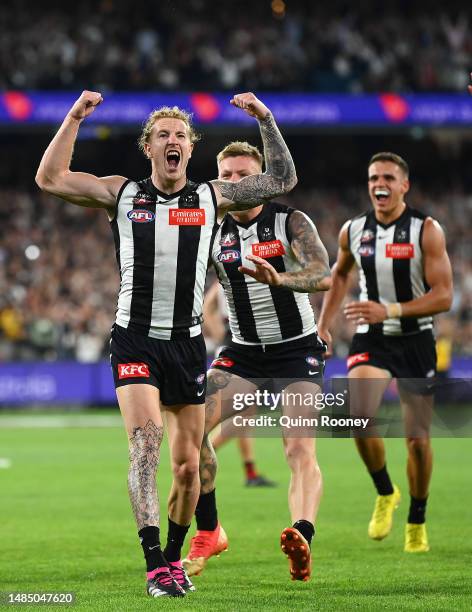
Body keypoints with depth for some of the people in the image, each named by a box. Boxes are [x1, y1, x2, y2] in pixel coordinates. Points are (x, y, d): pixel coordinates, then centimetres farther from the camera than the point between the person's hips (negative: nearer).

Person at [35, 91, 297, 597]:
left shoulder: (210, 198, 7)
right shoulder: (122, 195, 4)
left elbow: (281, 180, 10)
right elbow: (50, 179, -3)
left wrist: (265, 120, 3)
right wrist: (74, 118, -8)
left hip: (187, 343, 2)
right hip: (135, 340, -2)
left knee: (187, 466, 5)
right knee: (145, 438, -23)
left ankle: (174, 557, 27)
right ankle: (154, 564, -28)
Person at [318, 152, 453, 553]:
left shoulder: (427, 231, -11)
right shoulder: (353, 231, 0)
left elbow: (444, 296, -15)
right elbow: (340, 274, 22)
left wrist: (389, 311, -26)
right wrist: (323, 323, 14)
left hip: (415, 340, -2)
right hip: (370, 339, 2)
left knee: (418, 438, 2)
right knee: (360, 416, -24)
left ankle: (417, 522, 23)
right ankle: (385, 493, 0)